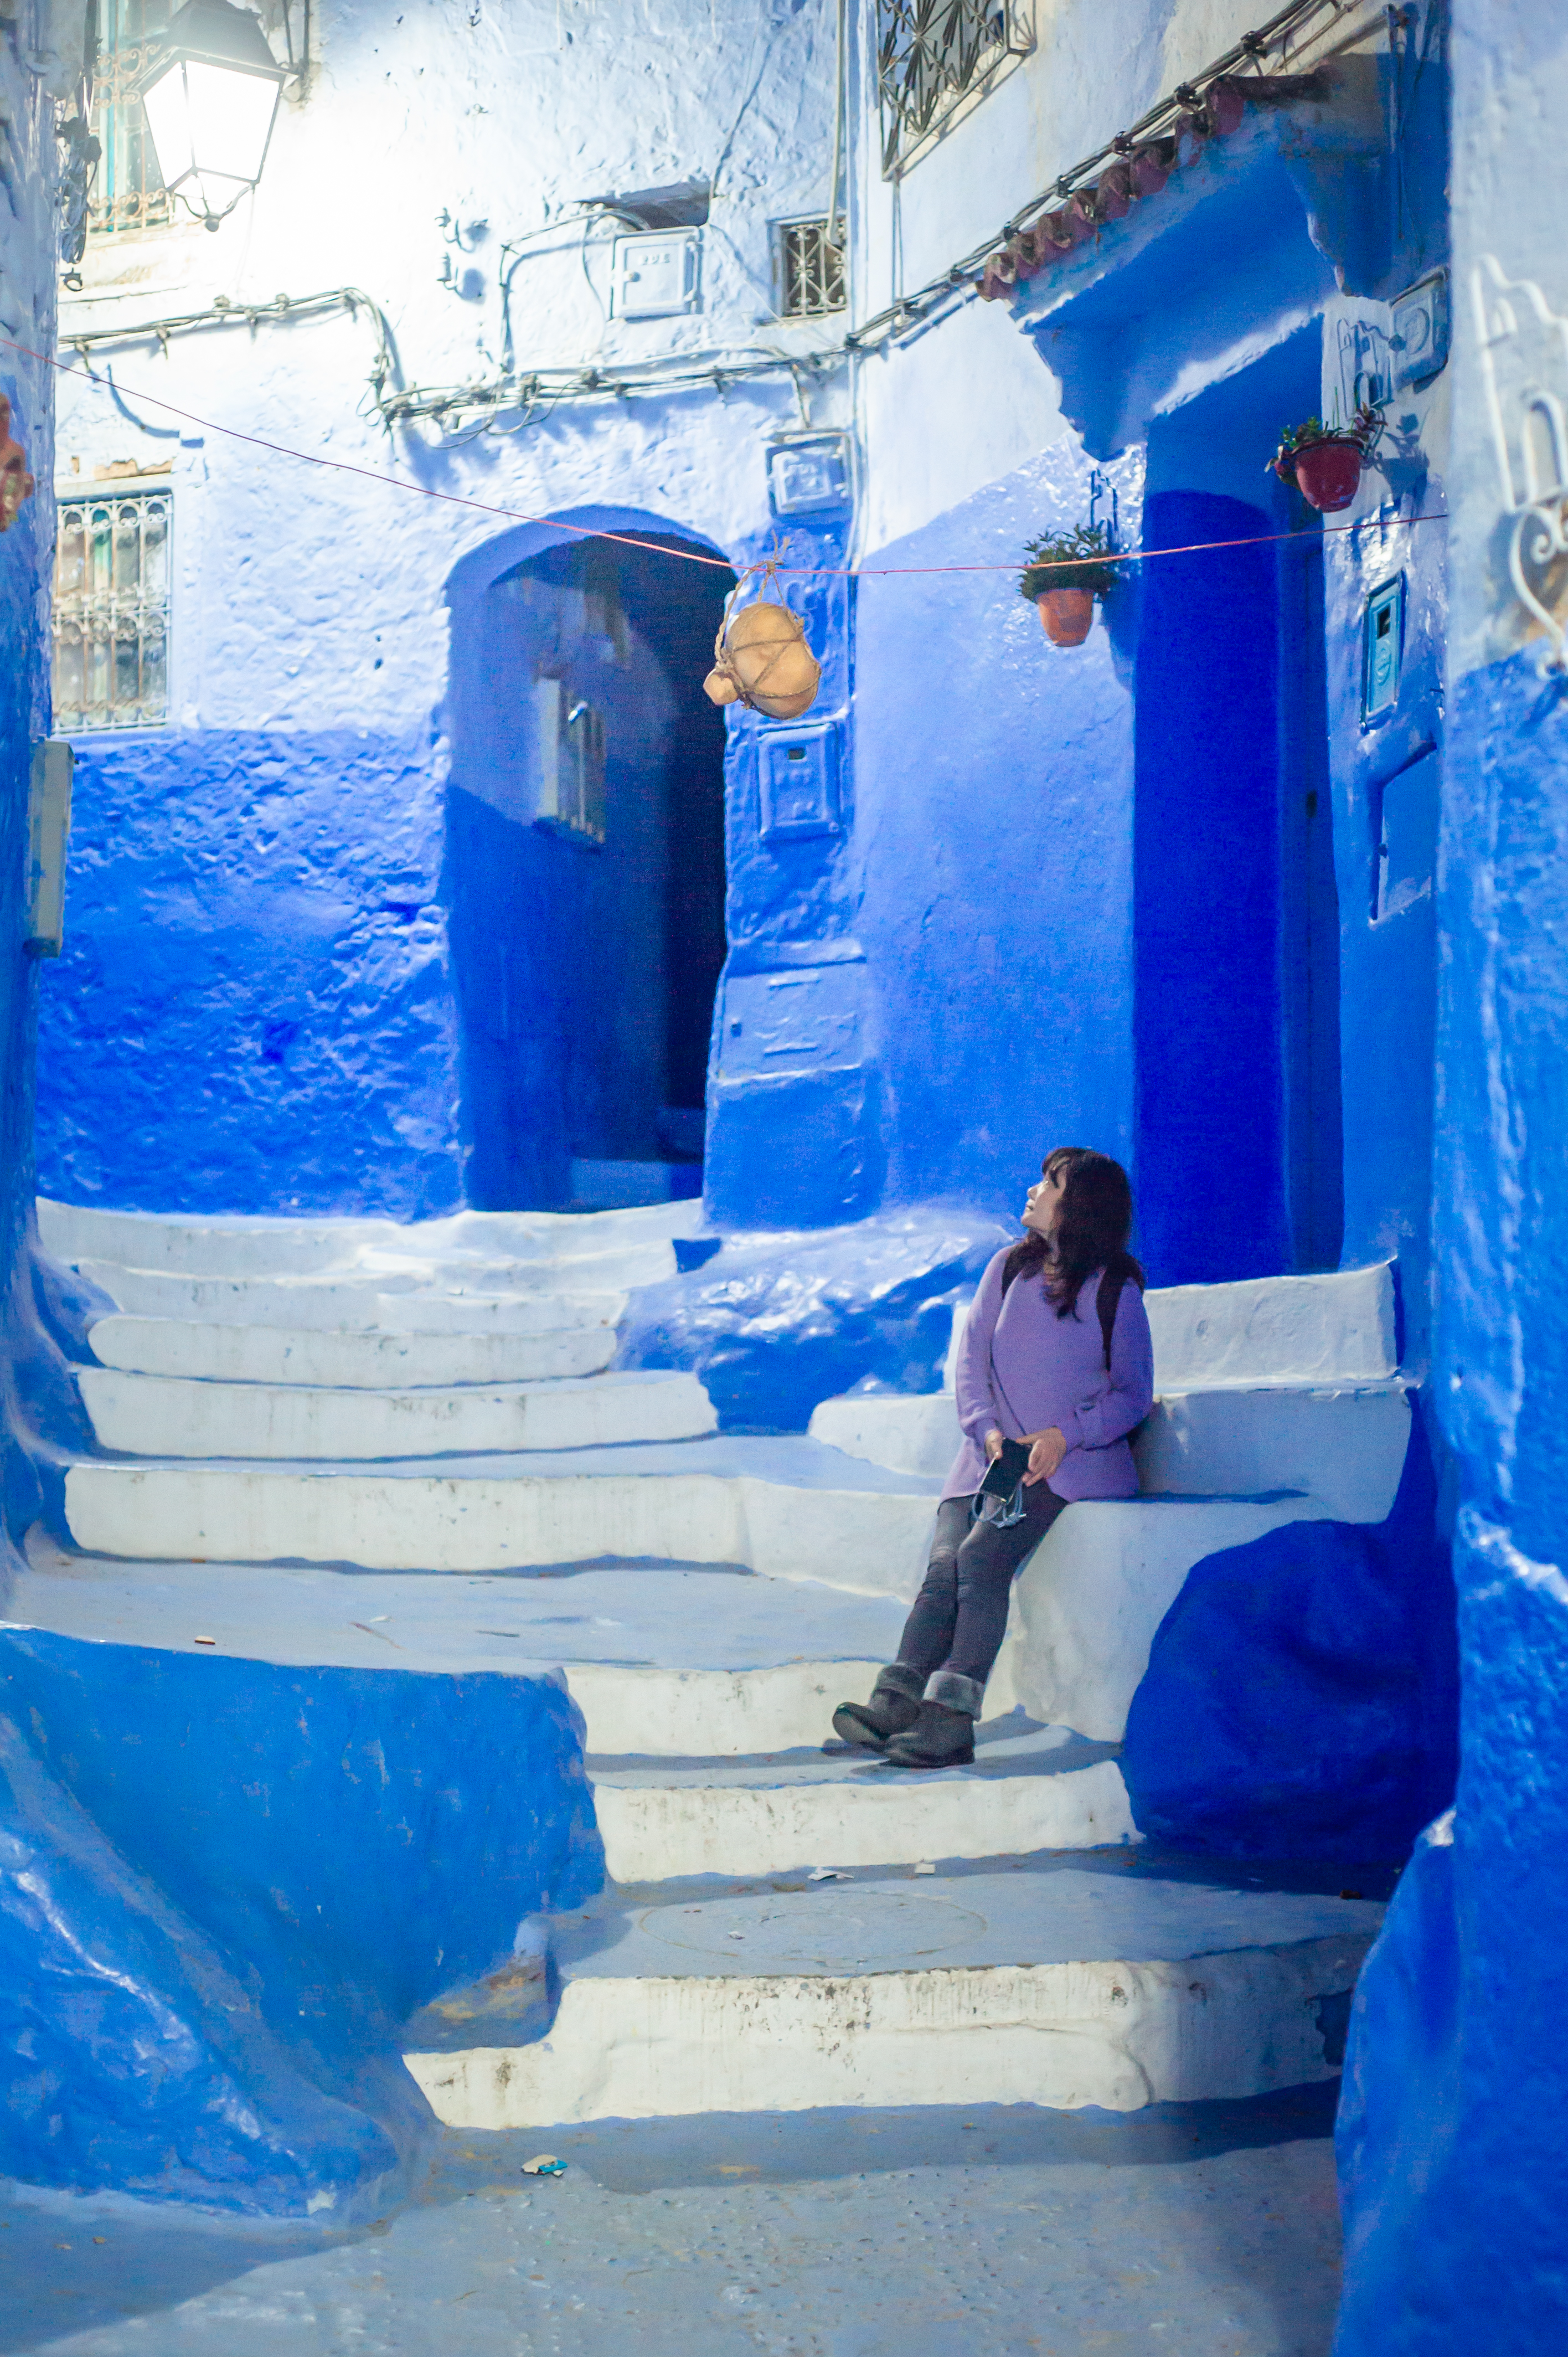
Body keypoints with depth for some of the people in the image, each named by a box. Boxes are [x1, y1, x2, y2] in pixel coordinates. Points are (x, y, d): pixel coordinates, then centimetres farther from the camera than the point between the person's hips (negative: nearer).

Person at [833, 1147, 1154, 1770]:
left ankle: (951, 1720, -32)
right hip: (992, 1456, 4)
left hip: (1074, 1461, -4)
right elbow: (971, 1359, 9)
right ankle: (892, 1706, -34)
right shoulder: (1010, 1267, 14)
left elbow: (1134, 1393, 2)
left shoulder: (1115, 1290, 1)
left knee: (982, 1556, -27)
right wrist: (987, 1430, -9)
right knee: (944, 1566, -20)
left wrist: (1065, 1436, -15)